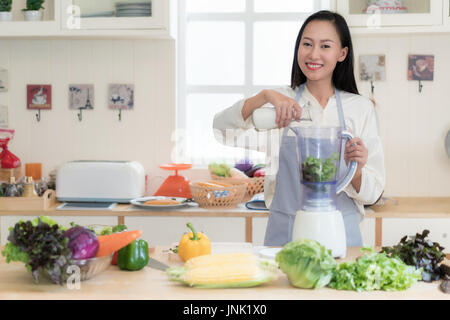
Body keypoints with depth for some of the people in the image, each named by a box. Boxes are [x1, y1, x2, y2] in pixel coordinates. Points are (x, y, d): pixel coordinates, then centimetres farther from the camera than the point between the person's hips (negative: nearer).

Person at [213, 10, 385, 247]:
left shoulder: (360, 108, 2)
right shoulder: (282, 101, 3)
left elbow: (371, 194, 0)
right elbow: (221, 127, -12)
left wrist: (356, 169, -21)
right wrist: (265, 96, -26)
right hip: (284, 233, 0)